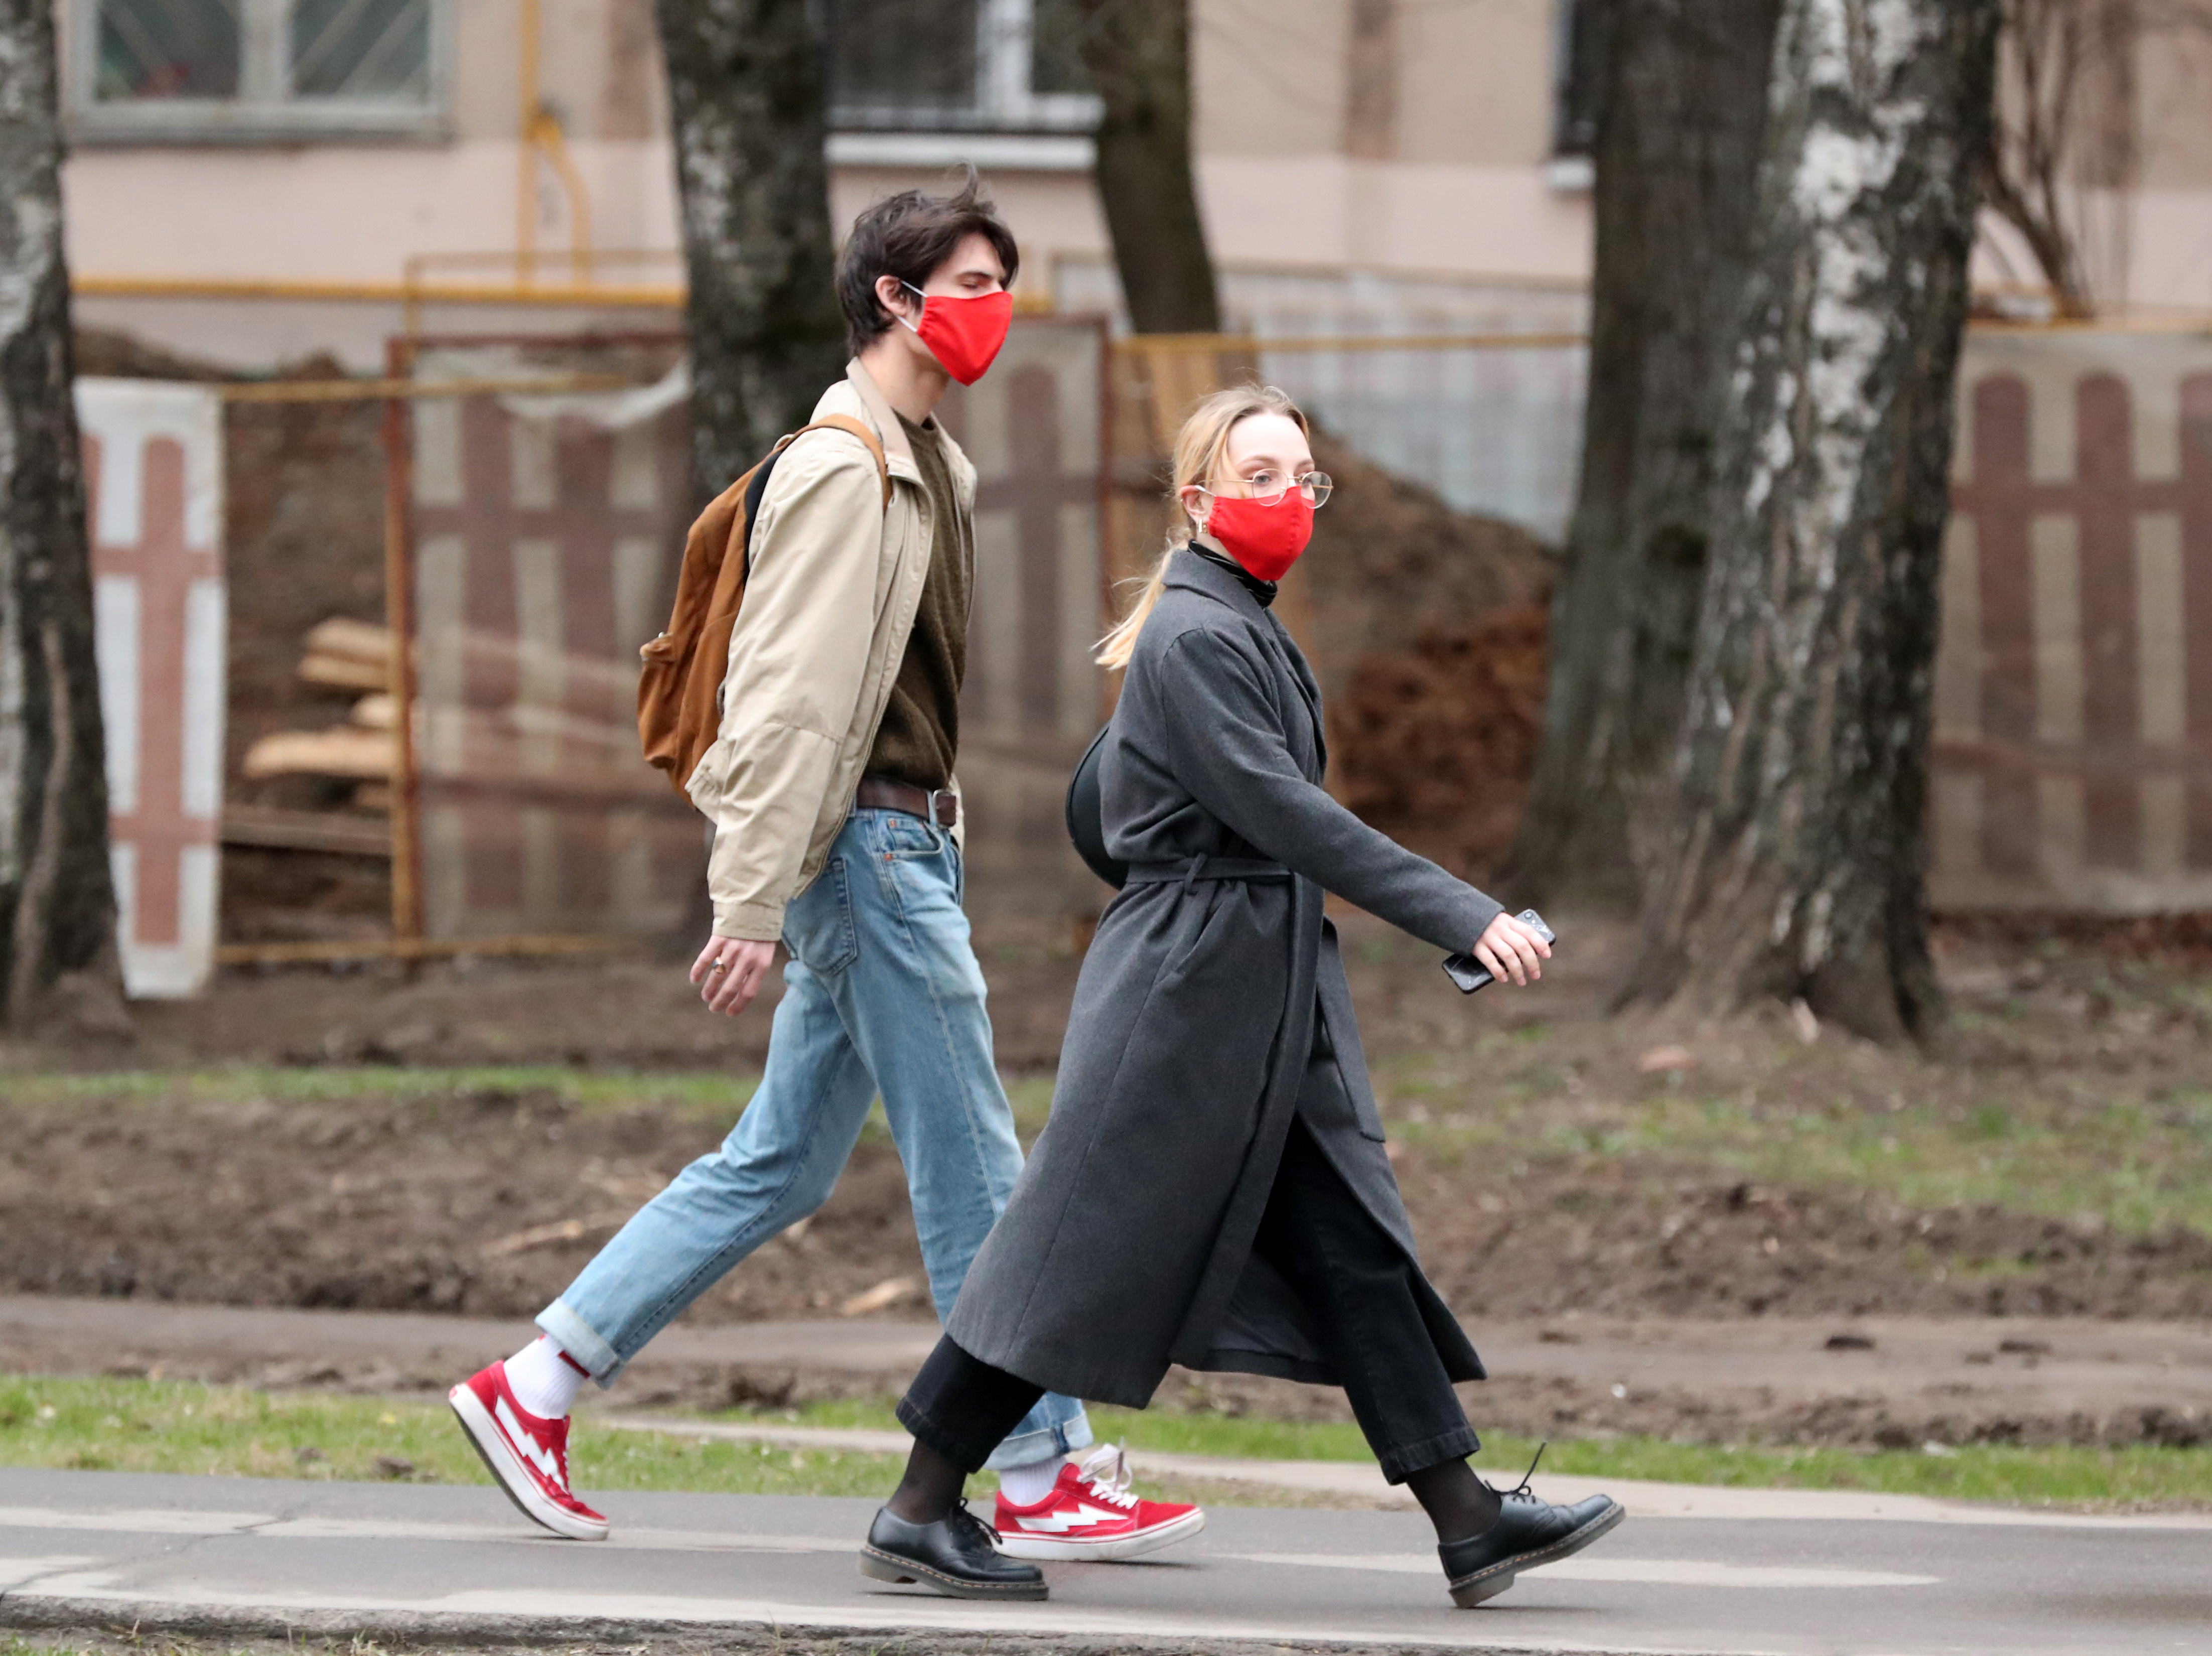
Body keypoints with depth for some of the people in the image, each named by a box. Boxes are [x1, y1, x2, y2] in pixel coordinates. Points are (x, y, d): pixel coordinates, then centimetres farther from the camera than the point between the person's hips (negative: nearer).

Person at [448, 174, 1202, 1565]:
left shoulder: (932, 465, 17)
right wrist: (751, 902, -23)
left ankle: (534, 1391, 14)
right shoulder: (843, 470, -14)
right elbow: (791, 699, -19)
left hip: (904, 847, 10)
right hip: (867, 846, -10)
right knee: (976, 1170, -5)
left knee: (780, 1166, 11)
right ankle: (1044, 1478, 0)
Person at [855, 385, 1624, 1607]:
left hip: (1269, 993, 10)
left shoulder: (1243, 630, 16)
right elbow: (1282, 813, -22)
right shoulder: (1196, 639, -15)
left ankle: (1465, 1518, 1)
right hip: (1187, 987, -10)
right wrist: (1464, 919, -25)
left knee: (1351, 1250, 4)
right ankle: (918, 1515, 5)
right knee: (1089, 1247, -4)